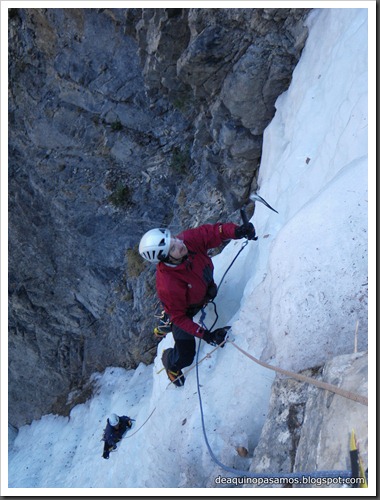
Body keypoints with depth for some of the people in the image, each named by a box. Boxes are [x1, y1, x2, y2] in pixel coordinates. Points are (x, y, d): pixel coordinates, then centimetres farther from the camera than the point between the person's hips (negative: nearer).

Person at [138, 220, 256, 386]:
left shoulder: (189, 239, -35)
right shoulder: (168, 286, -44)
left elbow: (213, 231, -28)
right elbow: (179, 317, -29)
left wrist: (237, 231, -47)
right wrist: (206, 335, -30)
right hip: (185, 309, -5)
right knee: (185, 358, 6)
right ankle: (170, 361, 43)